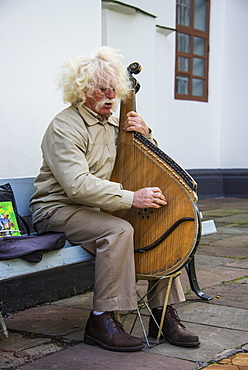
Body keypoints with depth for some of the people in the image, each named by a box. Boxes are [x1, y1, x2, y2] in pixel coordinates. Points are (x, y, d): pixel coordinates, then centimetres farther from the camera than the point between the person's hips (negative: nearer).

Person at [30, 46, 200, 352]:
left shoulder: (110, 125, 12)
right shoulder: (65, 127, -14)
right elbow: (77, 184, -29)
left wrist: (145, 135, -5)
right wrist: (131, 197, -34)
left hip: (96, 207, 8)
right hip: (57, 209, -8)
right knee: (118, 230, -34)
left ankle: (163, 314, -5)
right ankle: (101, 321, -23)